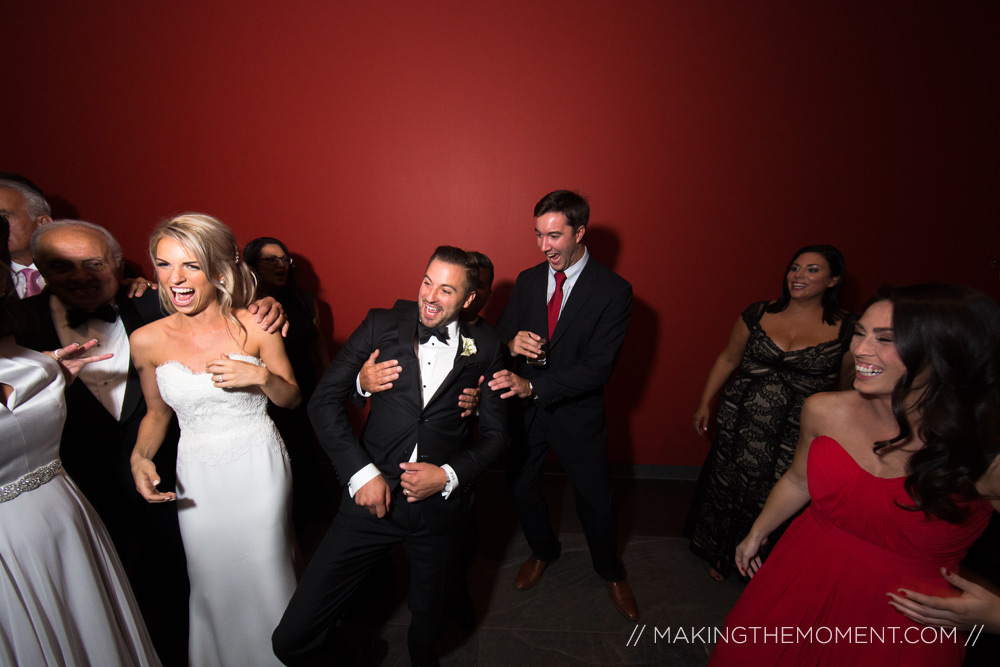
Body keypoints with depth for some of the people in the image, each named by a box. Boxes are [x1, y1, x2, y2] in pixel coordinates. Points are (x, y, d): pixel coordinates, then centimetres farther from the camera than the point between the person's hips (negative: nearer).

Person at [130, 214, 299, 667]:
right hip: (196, 476, 2)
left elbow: (291, 398, -2)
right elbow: (157, 413, 9)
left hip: (258, 467, -2)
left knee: (266, 574, 13)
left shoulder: (255, 327, -12)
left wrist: (261, 376, -21)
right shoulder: (147, 341, -6)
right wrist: (140, 457, -8)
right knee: (211, 582, 18)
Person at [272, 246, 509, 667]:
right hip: (373, 494, 0)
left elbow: (495, 434, 4)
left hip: (440, 503, 1)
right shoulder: (382, 325, -3)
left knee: (429, 621, 22)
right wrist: (360, 472, -13)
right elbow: (325, 400, -4)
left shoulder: (485, 350, -1)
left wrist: (448, 475, -12)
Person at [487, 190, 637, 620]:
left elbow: (597, 367, -22)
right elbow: (500, 334, 4)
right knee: (521, 488, 19)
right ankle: (542, 552, 51)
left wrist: (533, 385, -33)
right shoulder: (527, 280, -2)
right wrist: (511, 342, -22)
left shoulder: (613, 290, -16)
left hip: (577, 412, -3)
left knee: (597, 500, 14)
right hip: (524, 408, 4)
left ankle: (611, 573, 46)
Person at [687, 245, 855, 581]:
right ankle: (721, 556, 42)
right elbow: (728, 359, 8)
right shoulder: (758, 314, 0)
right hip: (741, 423, 2)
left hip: (797, 435, -2)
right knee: (727, 486, 14)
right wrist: (705, 402, 8)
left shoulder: (846, 329, -5)